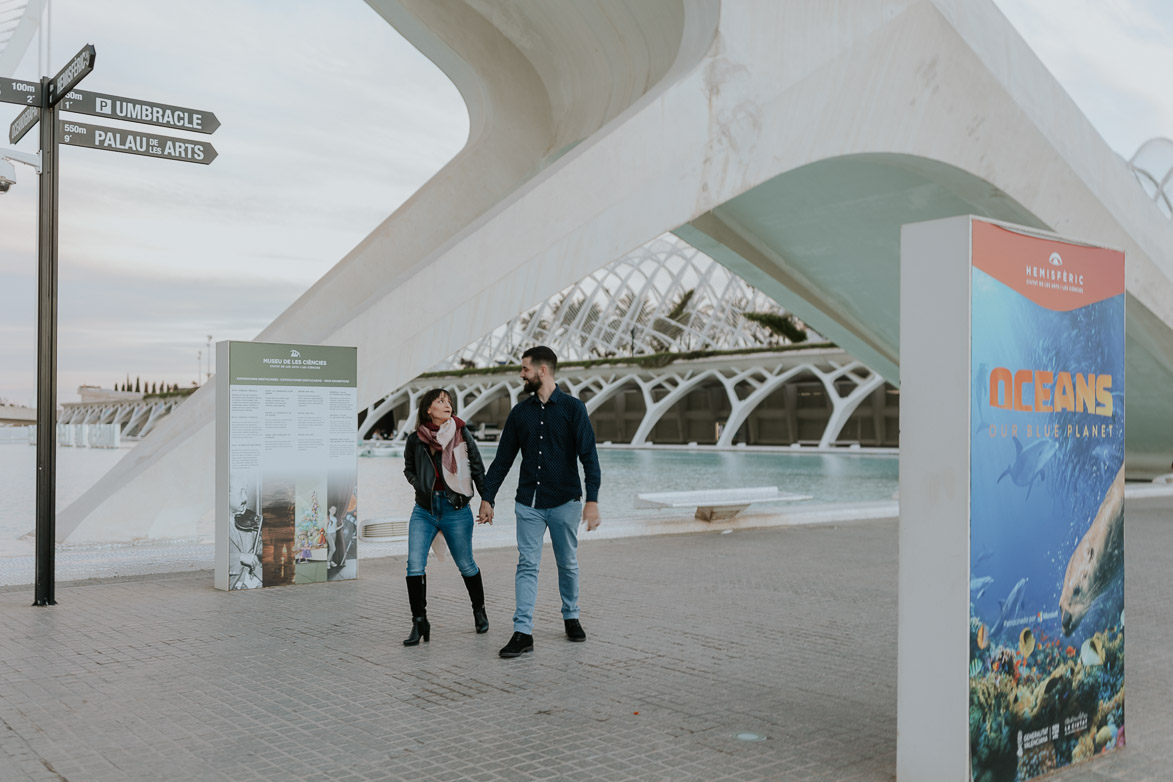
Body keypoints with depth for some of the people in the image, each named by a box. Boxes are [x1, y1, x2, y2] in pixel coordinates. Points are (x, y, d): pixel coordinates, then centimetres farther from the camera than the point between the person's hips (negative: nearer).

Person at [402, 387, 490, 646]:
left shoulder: (462, 435, -1)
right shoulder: (416, 439, 2)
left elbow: (478, 470, 5)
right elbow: (408, 469, 19)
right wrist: (419, 485, 0)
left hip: (456, 510, -1)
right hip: (424, 510, 1)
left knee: (466, 565, 9)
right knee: (414, 565, -8)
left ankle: (479, 610, 33)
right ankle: (419, 623, 5)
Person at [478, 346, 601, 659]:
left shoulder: (572, 408, -3)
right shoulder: (520, 412, 7)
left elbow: (589, 456, -8)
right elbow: (503, 459, 11)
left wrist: (592, 500, -17)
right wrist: (487, 498, 7)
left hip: (564, 501, -2)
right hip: (528, 503, 2)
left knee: (567, 564, 10)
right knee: (527, 565, -4)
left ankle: (571, 617, 31)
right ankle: (523, 632, -5)